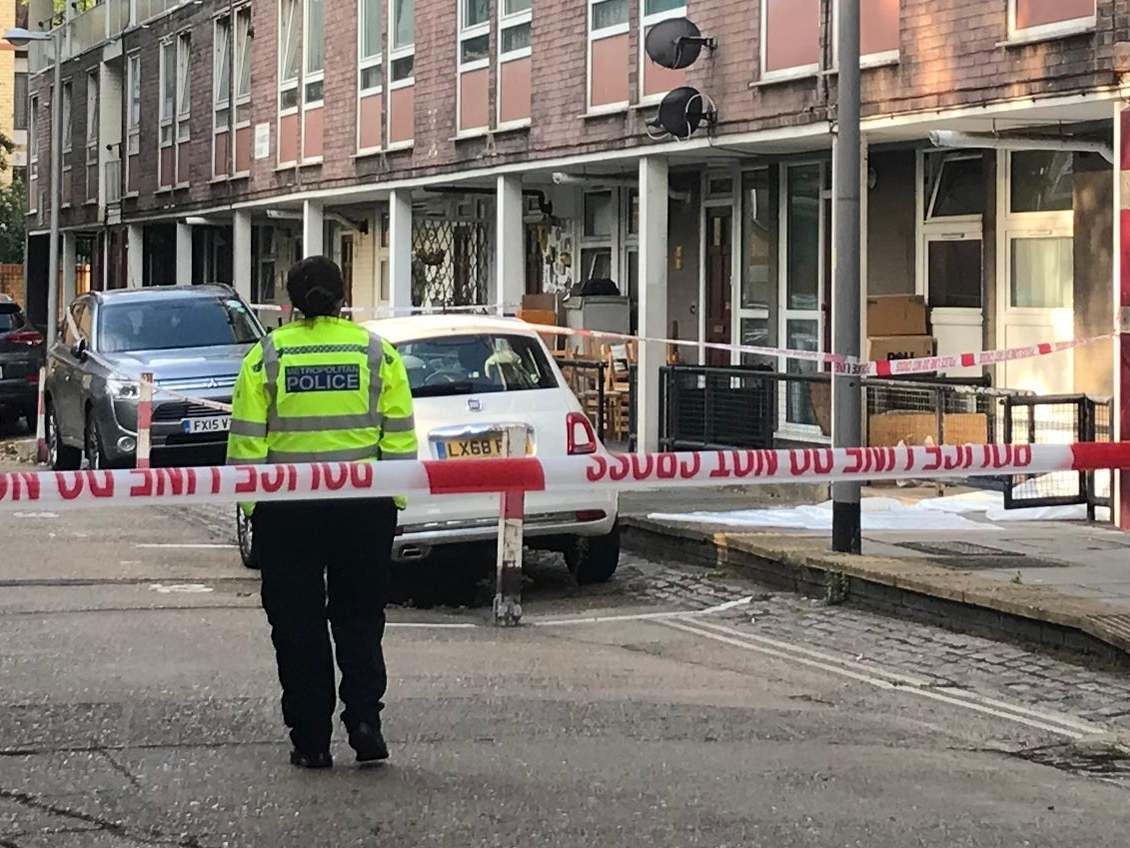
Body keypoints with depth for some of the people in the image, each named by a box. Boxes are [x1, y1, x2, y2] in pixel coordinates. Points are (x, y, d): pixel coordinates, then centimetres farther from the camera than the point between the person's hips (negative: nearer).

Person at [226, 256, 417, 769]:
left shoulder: (267, 357, -1)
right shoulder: (377, 352, 1)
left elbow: (247, 439, -2)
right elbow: (400, 436, 2)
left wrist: (251, 503, 3)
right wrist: (395, 498, 9)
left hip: (287, 511, -1)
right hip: (364, 507, 1)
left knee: (298, 626, 7)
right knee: (359, 619, 13)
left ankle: (311, 741, 8)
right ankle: (364, 720, -1)